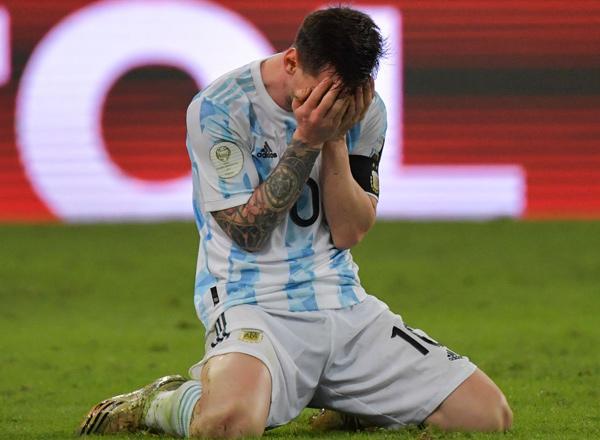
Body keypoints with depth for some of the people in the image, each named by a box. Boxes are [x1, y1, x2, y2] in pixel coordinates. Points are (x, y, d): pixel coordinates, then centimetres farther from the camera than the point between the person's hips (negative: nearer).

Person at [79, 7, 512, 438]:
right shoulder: (219, 109, -11)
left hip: (346, 305, 5)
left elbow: (349, 232, -1)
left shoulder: (365, 112, 3)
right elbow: (250, 233, -12)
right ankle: (161, 402, -1)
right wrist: (306, 141, -17)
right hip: (254, 304, -5)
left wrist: (335, 139, -12)